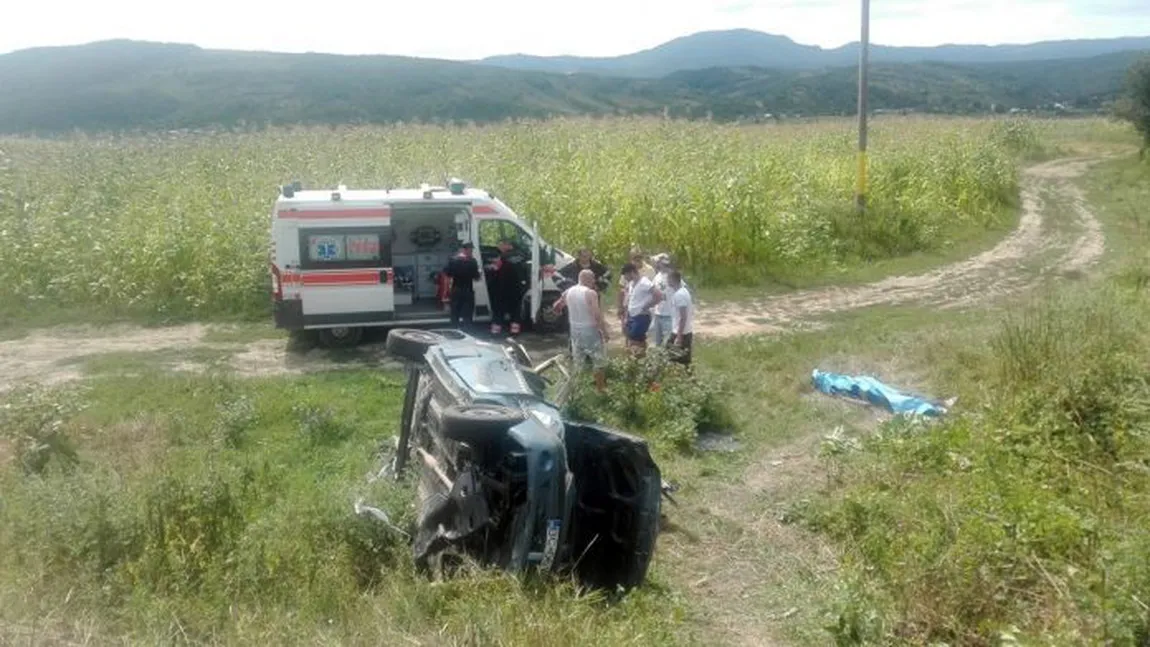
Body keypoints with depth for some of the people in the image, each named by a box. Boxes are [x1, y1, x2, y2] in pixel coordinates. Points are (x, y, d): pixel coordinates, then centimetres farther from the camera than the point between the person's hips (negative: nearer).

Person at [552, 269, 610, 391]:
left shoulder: (568, 292, 2)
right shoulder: (591, 293, -17)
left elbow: (557, 306, 15)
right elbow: (597, 315, -22)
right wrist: (604, 331, -14)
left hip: (575, 330, 6)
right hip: (590, 330, -6)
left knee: (578, 362, 17)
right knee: (599, 361, 8)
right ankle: (601, 388, 12)